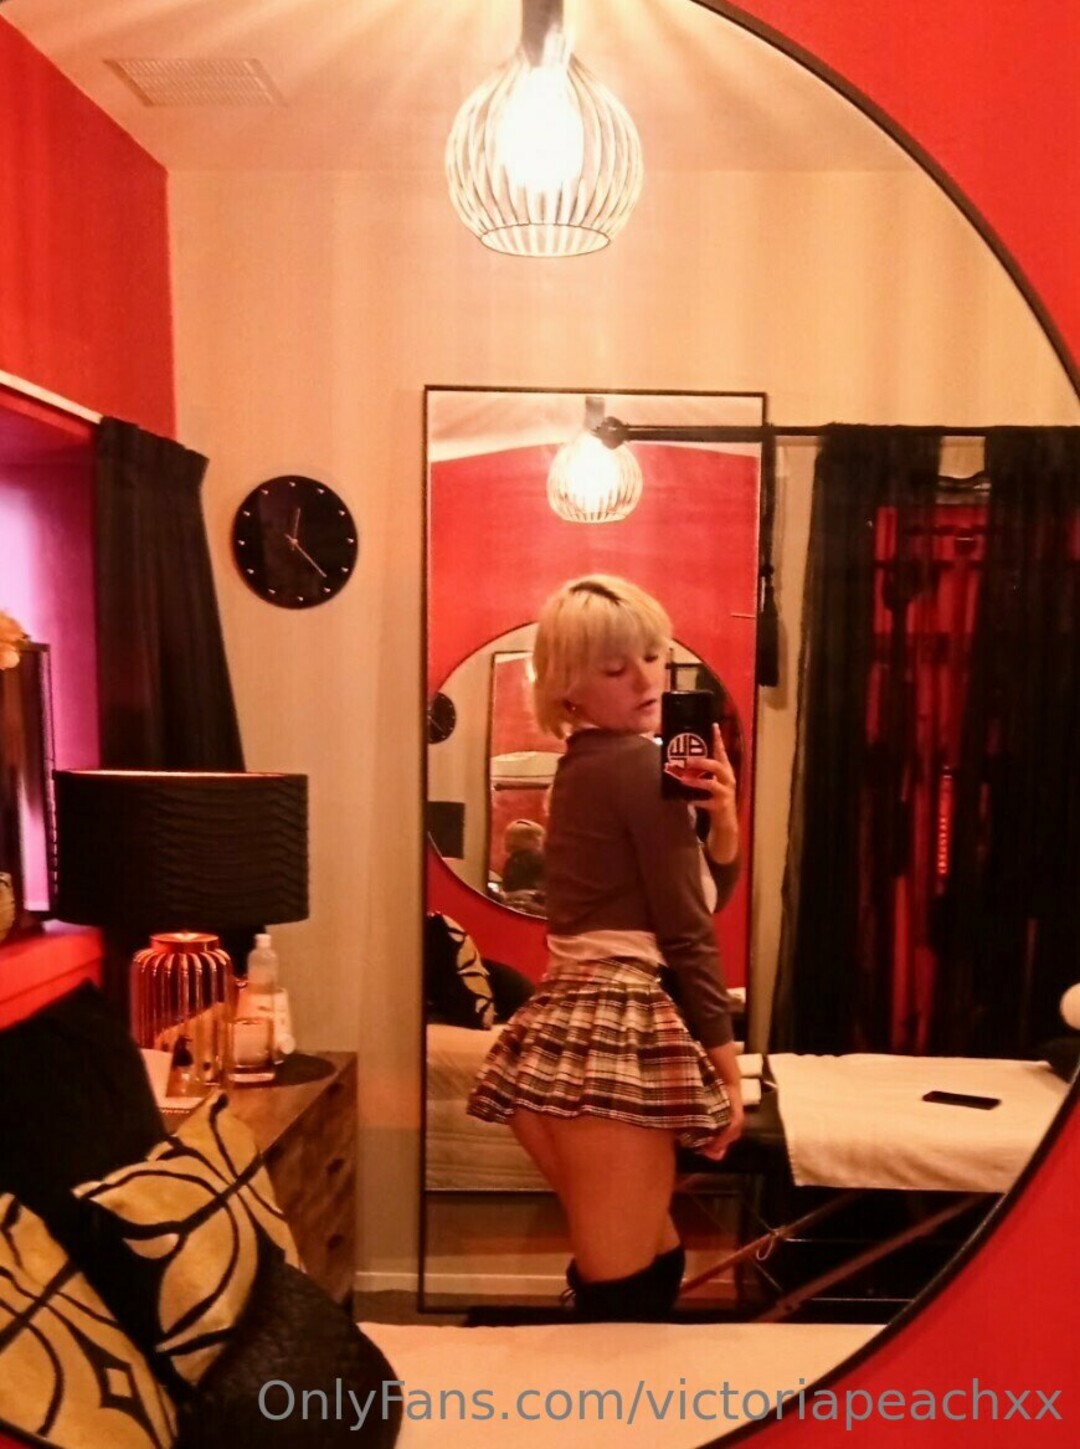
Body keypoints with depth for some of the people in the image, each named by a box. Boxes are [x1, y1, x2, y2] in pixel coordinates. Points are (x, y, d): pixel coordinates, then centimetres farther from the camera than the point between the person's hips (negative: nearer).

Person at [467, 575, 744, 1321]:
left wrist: (721, 817, -2)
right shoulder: (640, 763, -9)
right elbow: (686, 930, -11)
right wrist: (728, 1068, -7)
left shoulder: (588, 765, 17)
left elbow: (705, 894, 16)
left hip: (580, 1025, 10)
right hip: (616, 1034, -10)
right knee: (625, 1286, -2)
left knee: (653, 1260, 21)